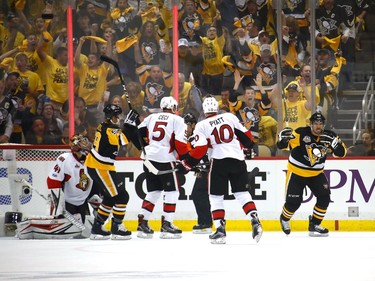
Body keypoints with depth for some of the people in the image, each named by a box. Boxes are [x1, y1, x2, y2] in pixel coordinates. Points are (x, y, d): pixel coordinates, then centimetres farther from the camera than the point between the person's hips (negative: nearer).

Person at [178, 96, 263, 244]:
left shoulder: (201, 126, 0)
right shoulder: (230, 117, 8)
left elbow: (199, 150, -6)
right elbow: (245, 136, 11)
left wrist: (185, 165, 4)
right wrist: (250, 146, 32)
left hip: (218, 161, -3)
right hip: (238, 160, 3)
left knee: (216, 196, 7)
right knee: (242, 193, 11)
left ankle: (220, 229, -2)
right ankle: (255, 222, -5)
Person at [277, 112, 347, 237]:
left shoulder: (328, 136, -7)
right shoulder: (301, 133, -19)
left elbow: (341, 153, -5)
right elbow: (281, 145, -15)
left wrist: (336, 144, -26)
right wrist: (284, 137, -38)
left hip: (316, 174, 4)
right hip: (296, 172, -4)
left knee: (324, 196, -12)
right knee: (293, 202, -4)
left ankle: (314, 225, 5)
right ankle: (284, 219, 30)